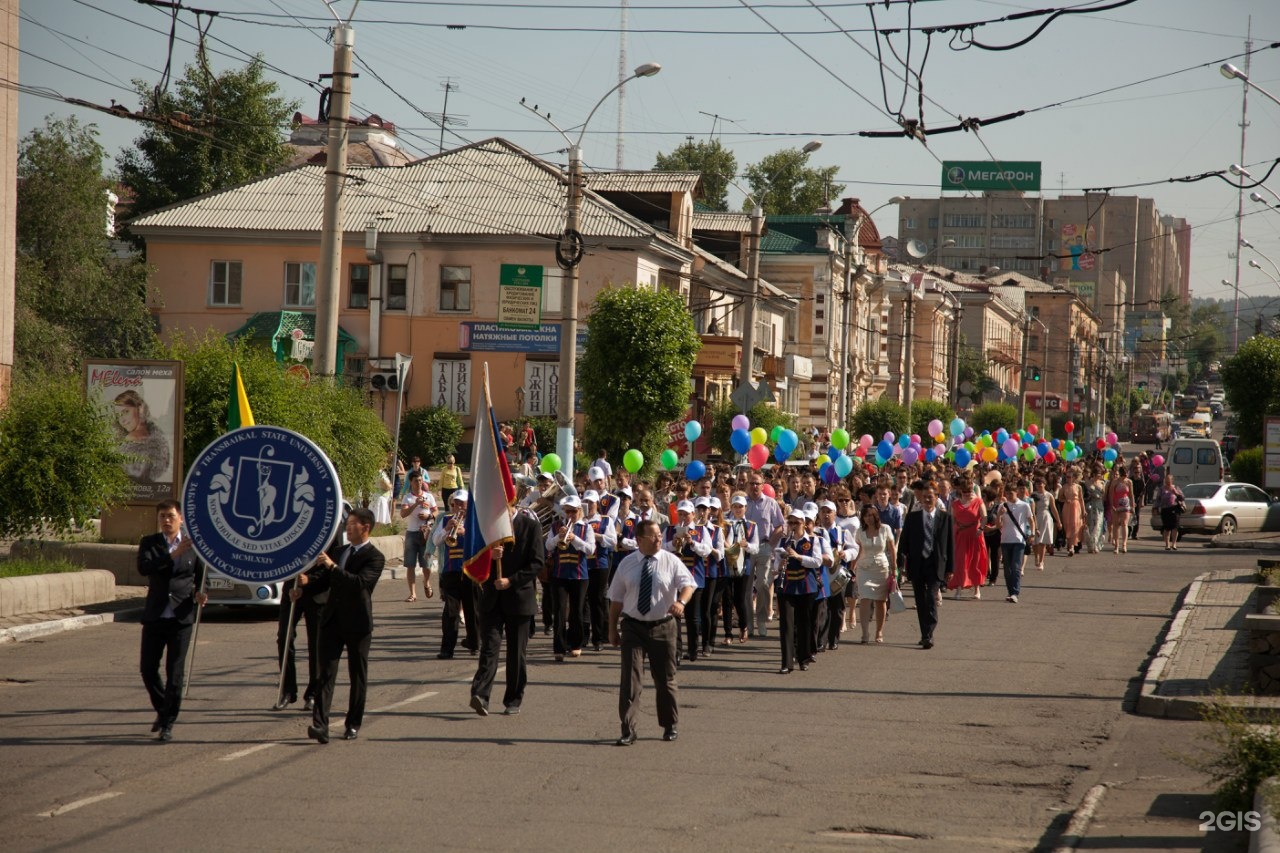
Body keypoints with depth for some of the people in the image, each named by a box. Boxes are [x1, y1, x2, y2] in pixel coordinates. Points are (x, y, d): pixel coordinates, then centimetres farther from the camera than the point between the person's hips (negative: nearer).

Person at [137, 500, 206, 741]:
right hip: (154, 615, 1)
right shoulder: (149, 543, 3)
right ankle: (162, 710, 28)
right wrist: (173, 554, -24)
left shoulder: (193, 544, 4)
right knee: (148, 669, 4)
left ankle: (168, 724, 6)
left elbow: (200, 576, 14)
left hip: (181, 616, -1)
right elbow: (143, 568, -16)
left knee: (175, 673, -3)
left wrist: (199, 594, -7)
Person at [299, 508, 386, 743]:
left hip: (357, 623, -5)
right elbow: (325, 581, 21)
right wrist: (308, 581, -1)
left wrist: (332, 566, -27)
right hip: (332, 620, 5)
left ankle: (353, 725, 18)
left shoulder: (374, 557, -8)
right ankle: (320, 725, -15)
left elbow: (360, 583, -23)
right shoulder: (337, 551, 15)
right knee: (326, 673, -6)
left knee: (358, 676, 6)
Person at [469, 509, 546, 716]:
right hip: (491, 597, 2)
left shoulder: (530, 526, -3)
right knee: (489, 646, -10)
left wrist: (511, 581, -16)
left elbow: (538, 562, -7)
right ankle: (480, 695, -21)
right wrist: (488, 555, -14)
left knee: (516, 652, 5)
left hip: (518, 596, -2)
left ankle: (513, 701, 14)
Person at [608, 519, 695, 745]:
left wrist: (681, 601, -35)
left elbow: (688, 584, -13)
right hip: (633, 626, 0)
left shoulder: (671, 561, -2)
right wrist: (612, 630, 7)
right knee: (630, 678, -7)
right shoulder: (627, 564, 2)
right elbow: (616, 599, 7)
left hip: (663, 627, 0)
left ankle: (670, 726, 26)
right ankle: (628, 730, -5)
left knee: (665, 679, 10)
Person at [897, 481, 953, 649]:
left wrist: (950, 569, 2)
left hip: (936, 565, -2)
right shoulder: (912, 517, 7)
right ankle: (925, 635, 17)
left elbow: (949, 545, 5)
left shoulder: (945, 518, 4)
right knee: (921, 602, 7)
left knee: (932, 599, -15)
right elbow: (904, 542, 8)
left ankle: (928, 635, -17)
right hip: (917, 565, 2)